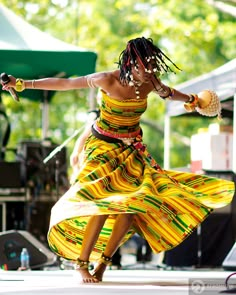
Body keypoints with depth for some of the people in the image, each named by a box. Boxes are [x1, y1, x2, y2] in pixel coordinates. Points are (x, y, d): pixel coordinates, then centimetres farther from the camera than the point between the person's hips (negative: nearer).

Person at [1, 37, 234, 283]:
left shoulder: (150, 83, -9)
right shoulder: (107, 80, -22)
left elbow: (168, 93, 17)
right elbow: (64, 83, -14)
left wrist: (192, 100, 29)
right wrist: (23, 84, -15)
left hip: (132, 149, 5)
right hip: (103, 146, -5)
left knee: (134, 205, -10)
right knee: (104, 203, -20)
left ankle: (103, 262, 2)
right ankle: (82, 263, -5)